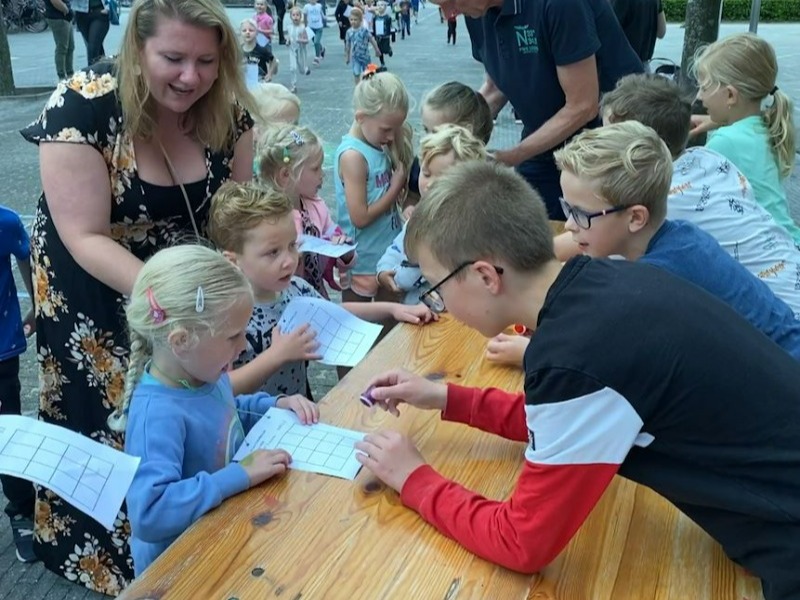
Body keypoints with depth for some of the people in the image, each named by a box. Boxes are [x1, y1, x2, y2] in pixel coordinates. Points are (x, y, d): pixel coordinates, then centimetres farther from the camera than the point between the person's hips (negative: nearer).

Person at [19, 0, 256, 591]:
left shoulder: (227, 111, -15)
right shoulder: (83, 106, -27)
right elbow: (87, 239, -26)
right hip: (94, 290, -4)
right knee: (113, 420, 11)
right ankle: (112, 552, 35)